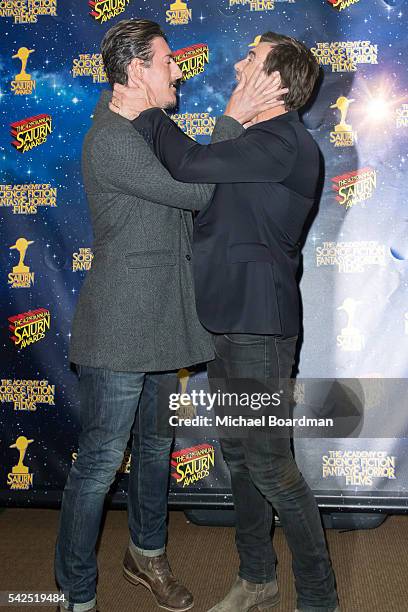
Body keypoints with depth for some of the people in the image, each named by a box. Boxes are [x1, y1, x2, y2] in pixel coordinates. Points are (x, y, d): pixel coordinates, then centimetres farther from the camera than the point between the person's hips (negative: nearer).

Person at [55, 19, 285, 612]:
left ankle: (147, 555, 39)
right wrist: (234, 119, -12)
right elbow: (193, 191, -17)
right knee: (100, 462, -1)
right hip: (120, 329, -10)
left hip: (161, 325, 10)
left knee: (155, 445, 20)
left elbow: (189, 197, 21)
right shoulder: (111, 139, -15)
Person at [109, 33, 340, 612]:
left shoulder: (285, 142, -14)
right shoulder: (251, 142, 17)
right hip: (228, 322, 10)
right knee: (238, 456, 16)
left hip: (259, 327, -10)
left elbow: (192, 164, -22)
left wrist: (147, 114, -8)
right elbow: (195, 188, 19)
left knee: (270, 466, -3)